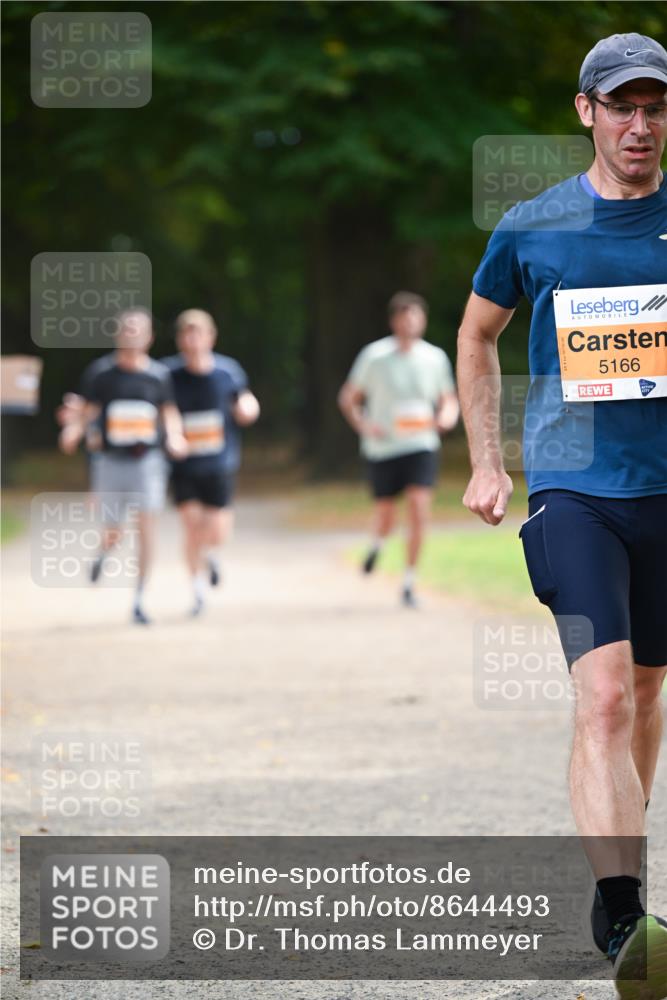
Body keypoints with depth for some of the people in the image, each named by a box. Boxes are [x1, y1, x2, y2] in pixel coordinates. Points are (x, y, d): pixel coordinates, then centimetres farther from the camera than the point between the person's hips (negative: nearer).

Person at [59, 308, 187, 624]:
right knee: (114, 535, 3)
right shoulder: (100, 372, -1)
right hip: (111, 460, -1)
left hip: (147, 459, 1)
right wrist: (74, 429, -18)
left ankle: (139, 601, -2)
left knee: (146, 527, -11)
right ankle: (103, 554, 44)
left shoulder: (159, 375, 3)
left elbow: (169, 412, 12)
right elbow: (86, 411, 2)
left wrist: (174, 437, -7)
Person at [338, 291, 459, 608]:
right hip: (383, 448, -1)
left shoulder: (435, 358, 2)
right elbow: (348, 398, 3)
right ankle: (376, 545, 45)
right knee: (385, 519, 7)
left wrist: (447, 416, -9)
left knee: (419, 512, -14)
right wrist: (363, 425, -14)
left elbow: (449, 399, 14)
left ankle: (409, 584, -4)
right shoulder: (375, 356, -5)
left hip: (421, 447, 1)